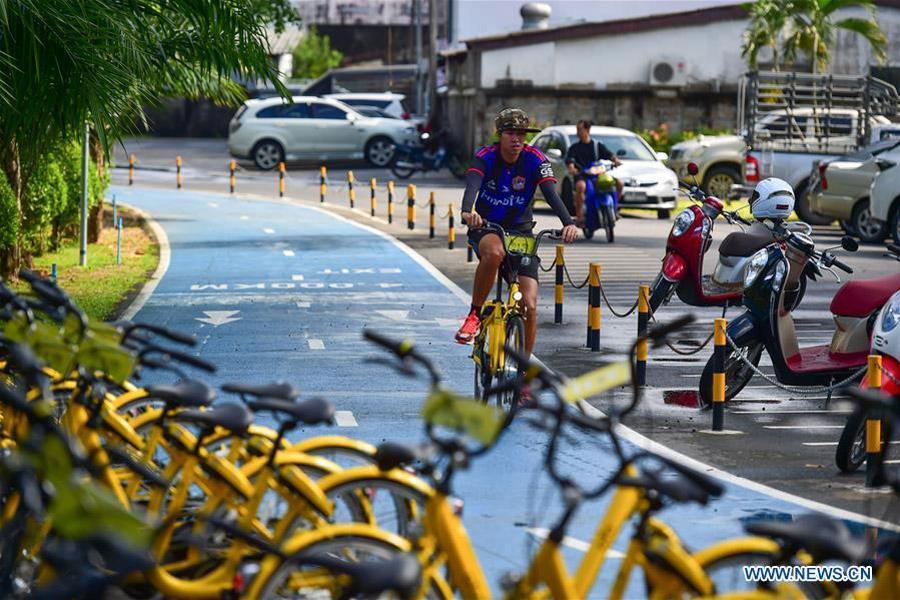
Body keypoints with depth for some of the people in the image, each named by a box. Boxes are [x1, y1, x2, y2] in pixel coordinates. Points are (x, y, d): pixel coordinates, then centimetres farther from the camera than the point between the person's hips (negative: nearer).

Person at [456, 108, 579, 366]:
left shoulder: (535, 160, -11)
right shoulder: (486, 157, -14)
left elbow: (551, 194, -24)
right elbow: (472, 185, -33)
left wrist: (568, 223, -43)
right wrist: (467, 211, -55)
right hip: (486, 229, -2)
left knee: (529, 306, -10)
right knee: (494, 252, -41)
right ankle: (475, 314, -21)